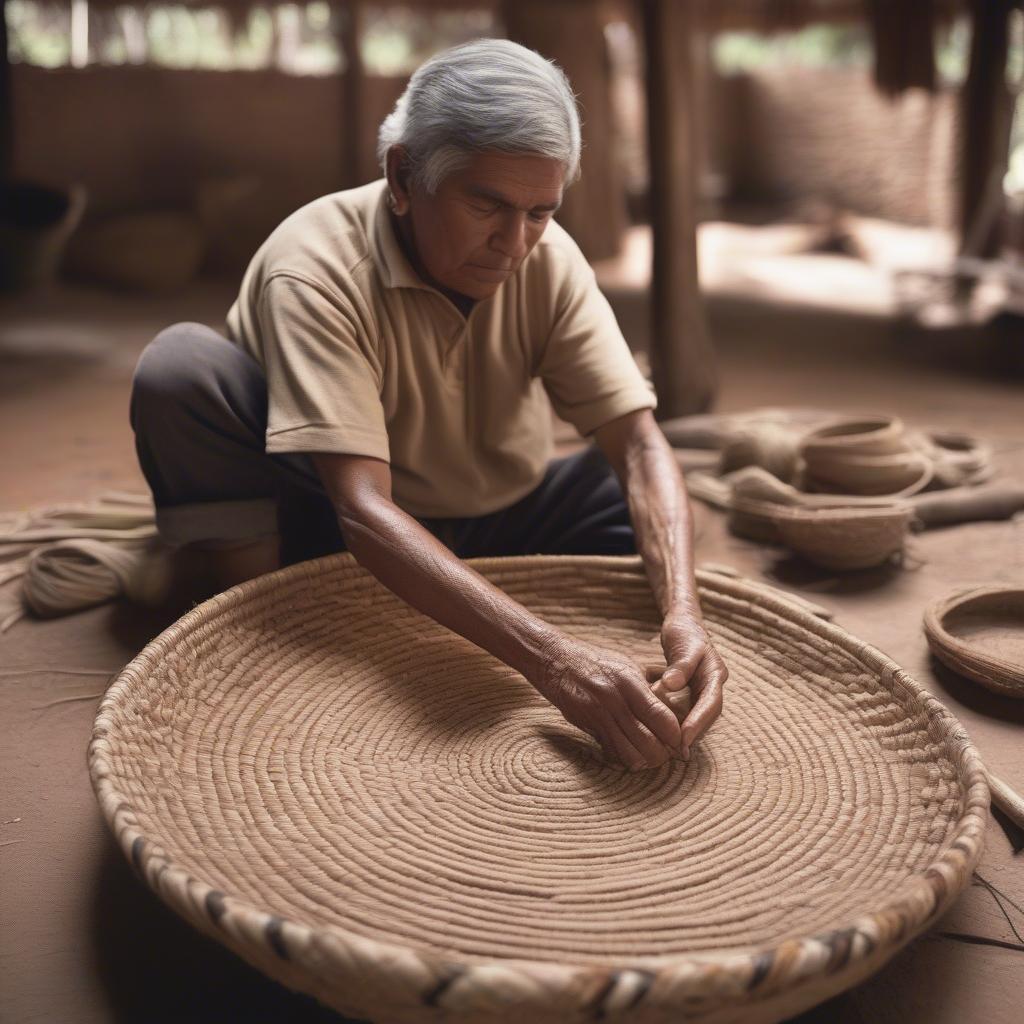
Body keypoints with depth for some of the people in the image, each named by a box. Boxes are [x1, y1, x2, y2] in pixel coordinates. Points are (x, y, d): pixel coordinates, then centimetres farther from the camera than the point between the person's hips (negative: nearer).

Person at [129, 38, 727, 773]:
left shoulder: (549, 260, -15)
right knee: (180, 366, -27)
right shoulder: (317, 265, -28)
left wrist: (683, 614, -39)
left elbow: (640, 443, -20)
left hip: (493, 532, 4)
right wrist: (548, 655, -49)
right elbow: (362, 507, -38)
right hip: (338, 542, -4)